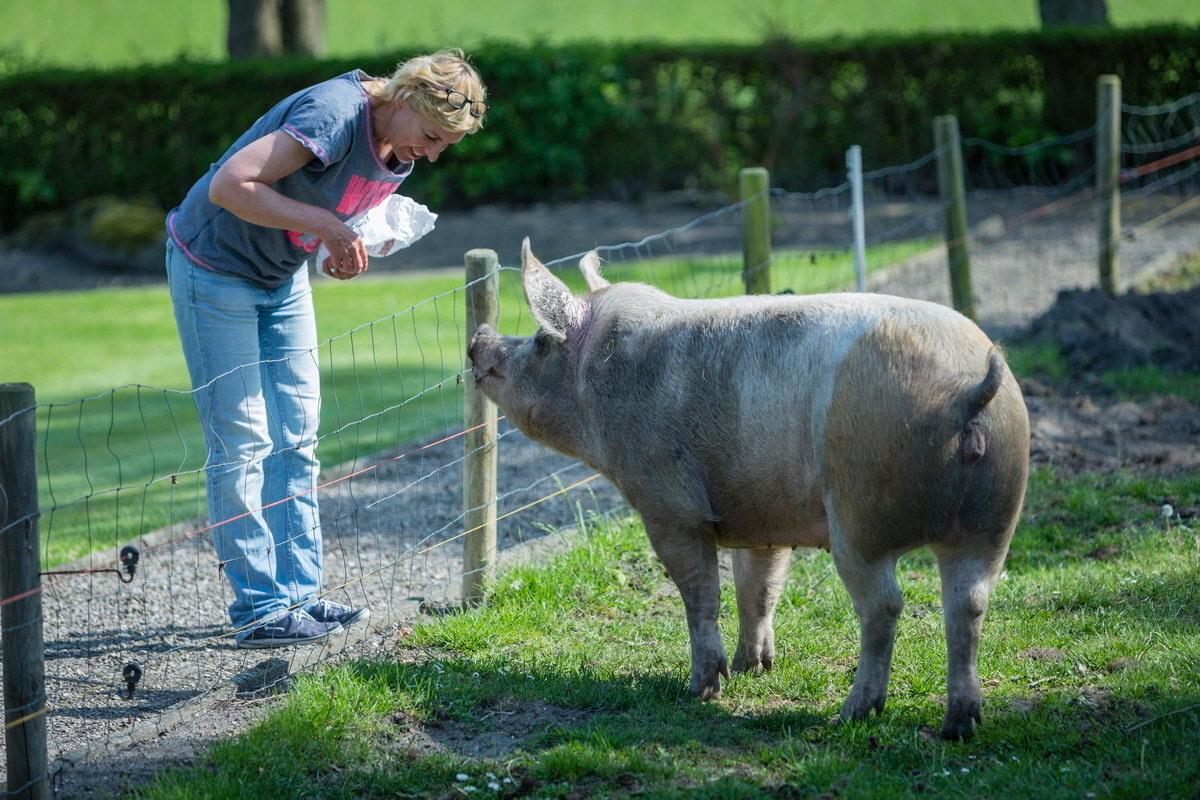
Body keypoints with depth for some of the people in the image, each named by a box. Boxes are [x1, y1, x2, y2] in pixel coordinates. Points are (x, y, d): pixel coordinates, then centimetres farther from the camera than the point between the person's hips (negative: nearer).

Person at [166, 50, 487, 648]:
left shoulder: (400, 154, -3)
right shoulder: (334, 114, -30)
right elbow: (229, 186, -35)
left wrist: (346, 252, -8)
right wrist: (326, 226, -35)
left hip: (282, 279, 8)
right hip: (214, 269, -8)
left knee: (295, 439, 6)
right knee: (243, 443, -7)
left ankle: (300, 595, 10)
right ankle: (258, 610, -5)